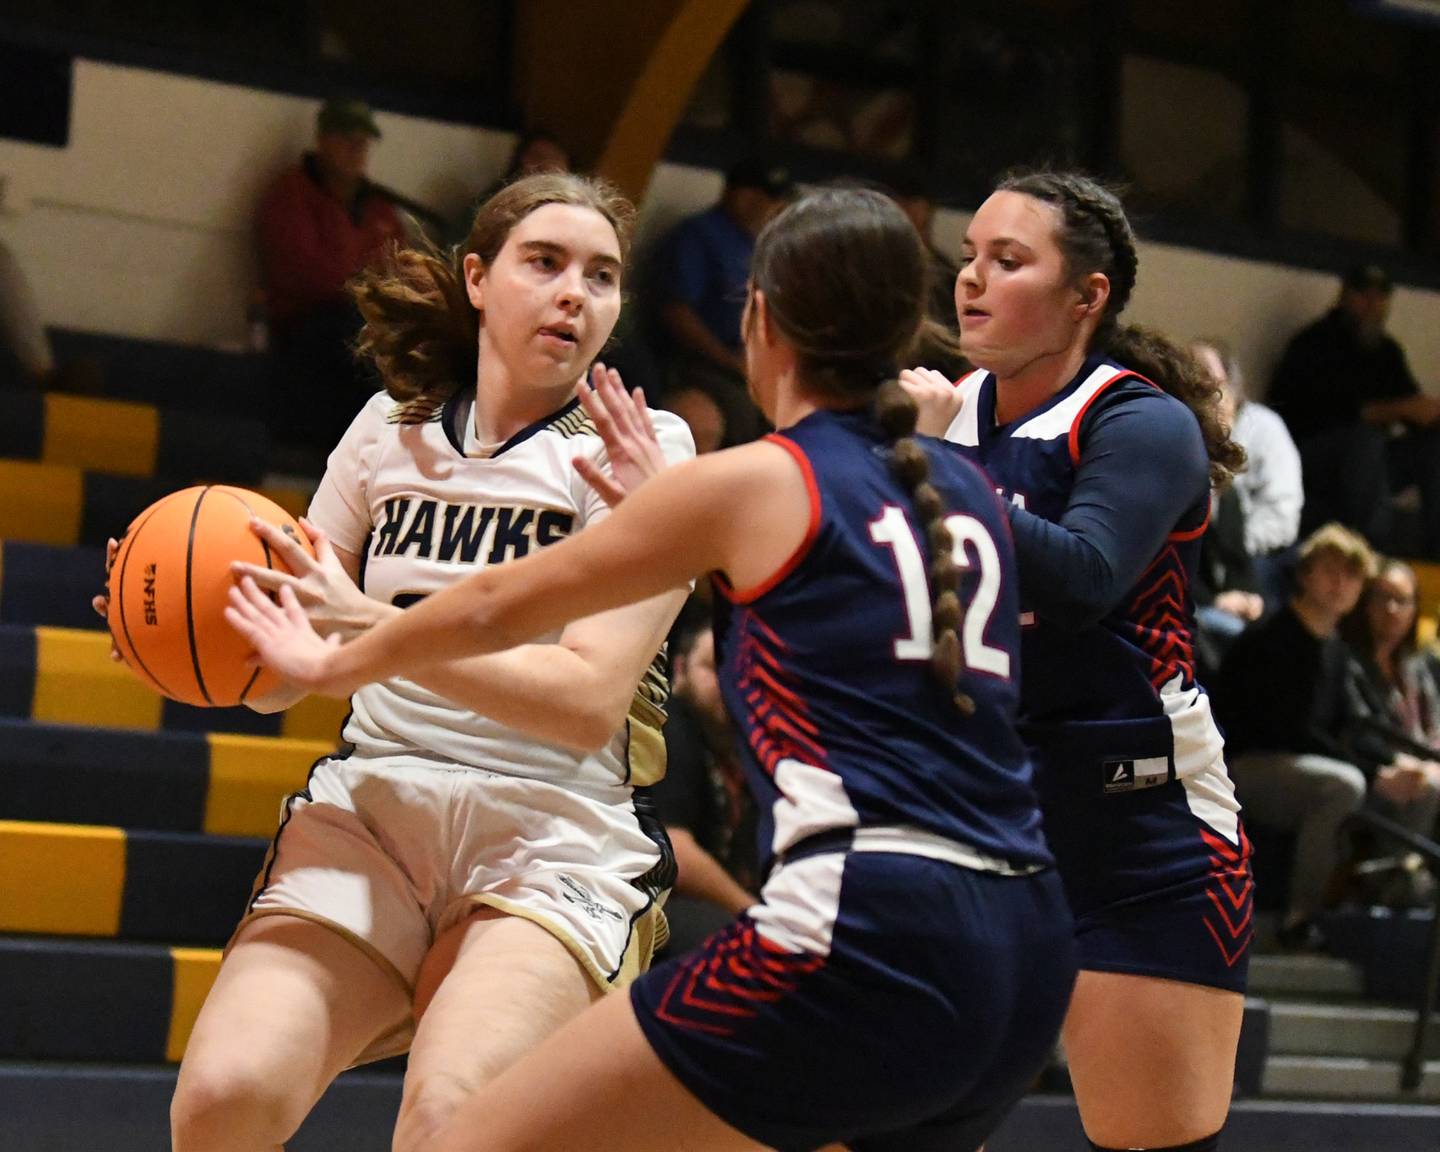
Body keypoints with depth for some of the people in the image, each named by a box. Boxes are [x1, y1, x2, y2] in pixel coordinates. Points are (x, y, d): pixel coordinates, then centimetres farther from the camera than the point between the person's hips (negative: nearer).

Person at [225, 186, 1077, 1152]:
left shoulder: (755, 483, 2)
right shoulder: (972, 496, 17)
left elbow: (502, 605, 15)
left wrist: (329, 663, 31)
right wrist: (664, 510, 43)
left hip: (867, 939, -7)